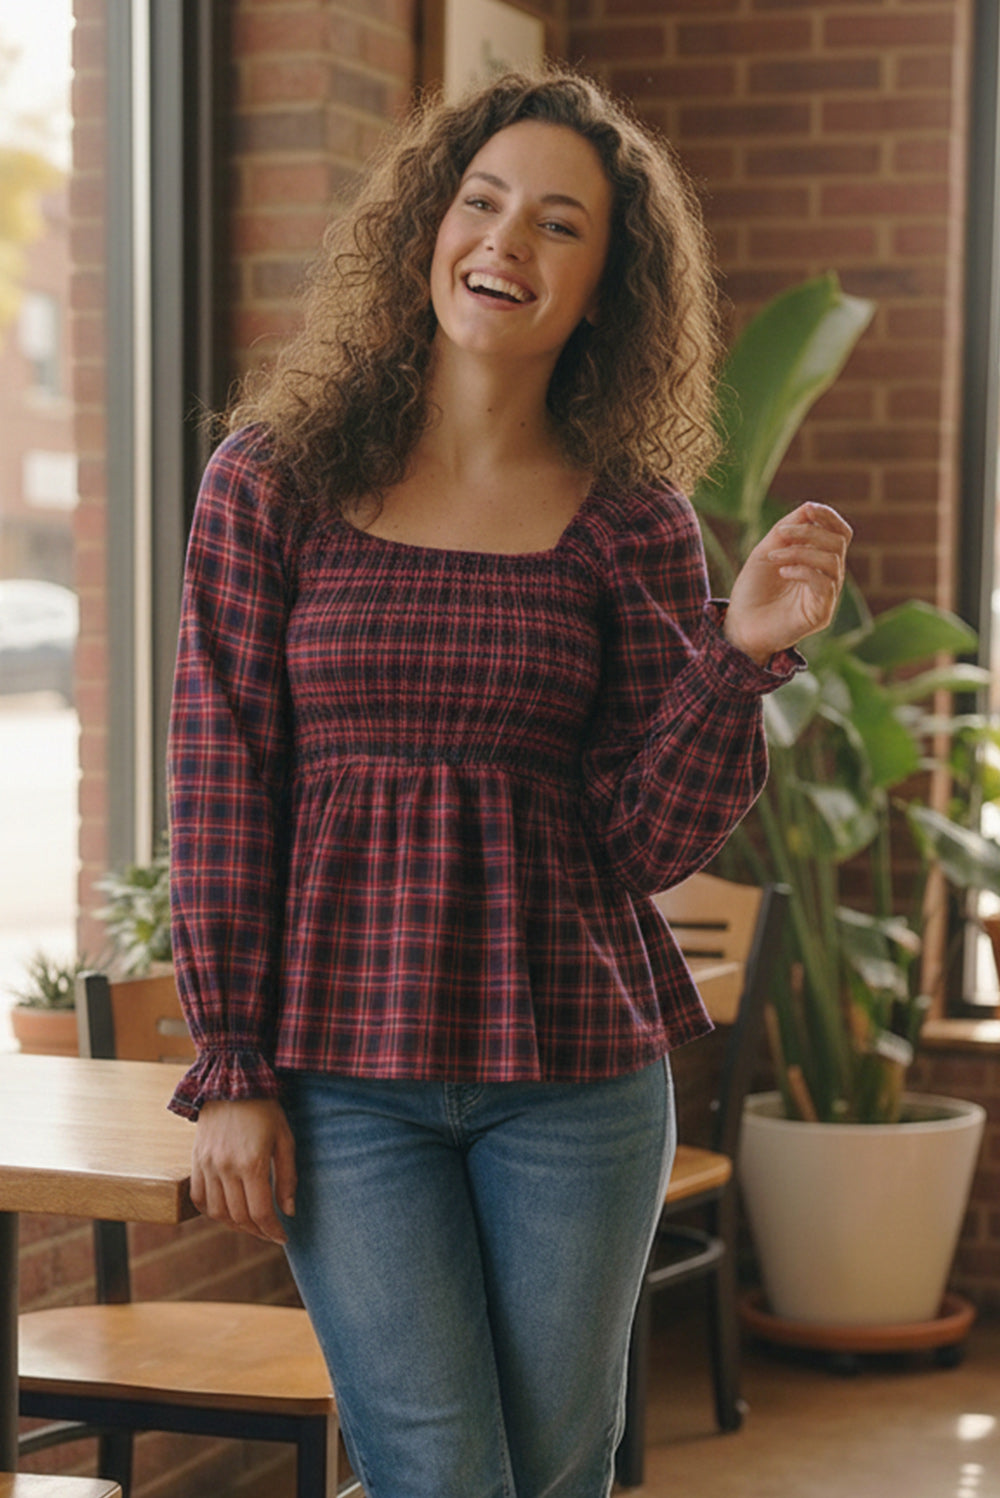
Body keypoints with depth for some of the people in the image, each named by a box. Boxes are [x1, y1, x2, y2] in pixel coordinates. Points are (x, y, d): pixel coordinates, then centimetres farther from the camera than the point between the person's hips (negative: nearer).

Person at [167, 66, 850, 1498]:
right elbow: (219, 781, -2)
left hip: (576, 1068, 2)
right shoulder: (275, 477, -1)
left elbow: (649, 844, -2)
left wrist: (744, 655, -16)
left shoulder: (632, 521, 1)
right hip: (342, 1065, -1)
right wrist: (228, 1067, -4)